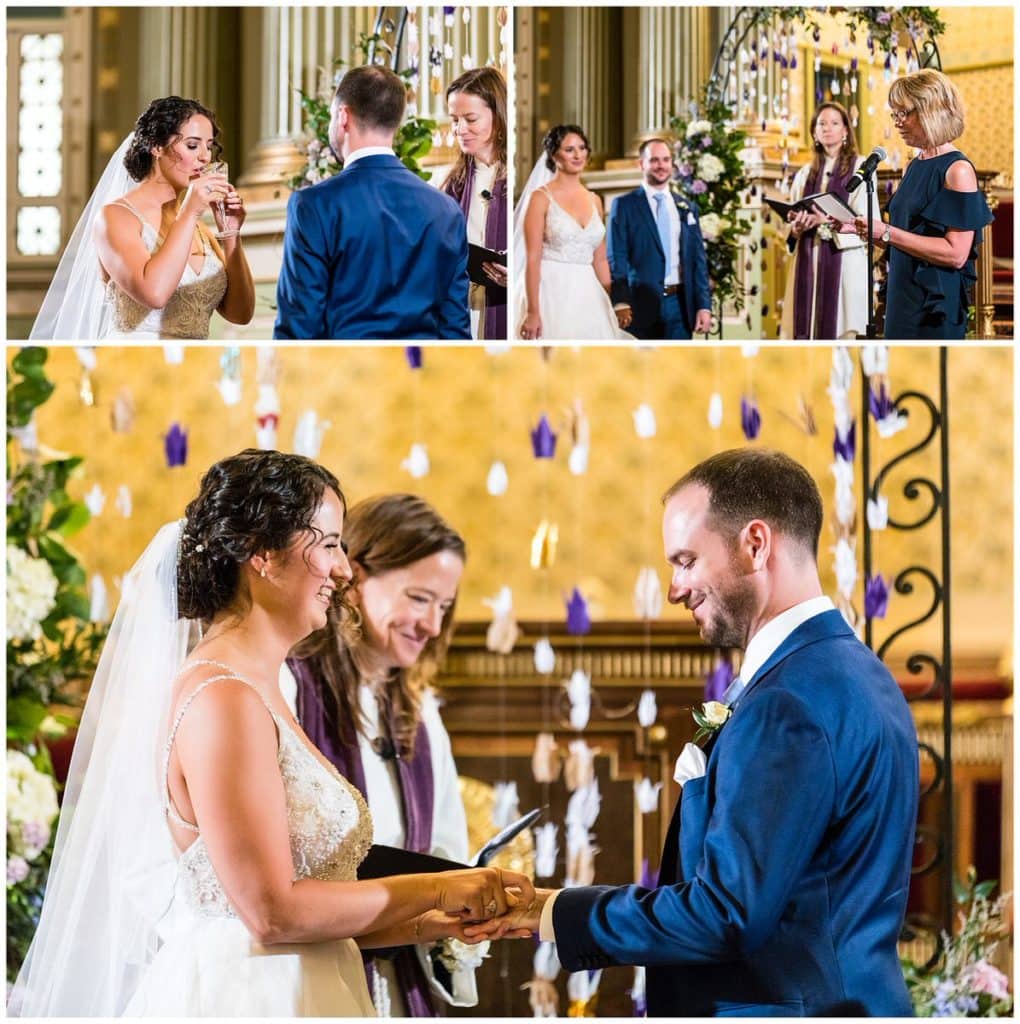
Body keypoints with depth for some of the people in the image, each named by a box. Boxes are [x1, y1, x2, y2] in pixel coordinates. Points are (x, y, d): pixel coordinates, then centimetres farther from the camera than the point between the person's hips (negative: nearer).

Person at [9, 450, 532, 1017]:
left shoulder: (259, 690, 12)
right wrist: (436, 890, -11)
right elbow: (272, 912, -19)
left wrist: (427, 924, 5)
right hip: (240, 995, -9)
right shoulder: (223, 698, -15)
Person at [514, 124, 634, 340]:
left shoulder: (595, 201, 13)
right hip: (553, 294, -5)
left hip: (588, 294, 5)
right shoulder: (541, 198, -4)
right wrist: (532, 312, -17)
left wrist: (613, 303, 12)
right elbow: (533, 259, -10)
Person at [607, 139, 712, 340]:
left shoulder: (687, 208, 14)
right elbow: (616, 258, -4)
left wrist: (704, 306, 4)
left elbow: (698, 259, 12)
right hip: (642, 304, -4)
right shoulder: (624, 206, 2)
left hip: (680, 304, 4)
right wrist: (621, 302, -15)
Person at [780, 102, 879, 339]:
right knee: (808, 326, -3)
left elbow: (868, 221, -5)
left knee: (842, 329, -10)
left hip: (844, 261, -4)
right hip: (808, 262, 4)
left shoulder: (860, 168, 4)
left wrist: (825, 221, -18)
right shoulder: (805, 174, 18)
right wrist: (797, 227, -5)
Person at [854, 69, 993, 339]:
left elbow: (955, 254, -19)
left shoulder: (958, 170, -11)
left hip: (935, 306, -8)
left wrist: (887, 233, -21)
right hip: (901, 297, 8)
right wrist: (861, 227, 5)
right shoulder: (913, 167, 12)